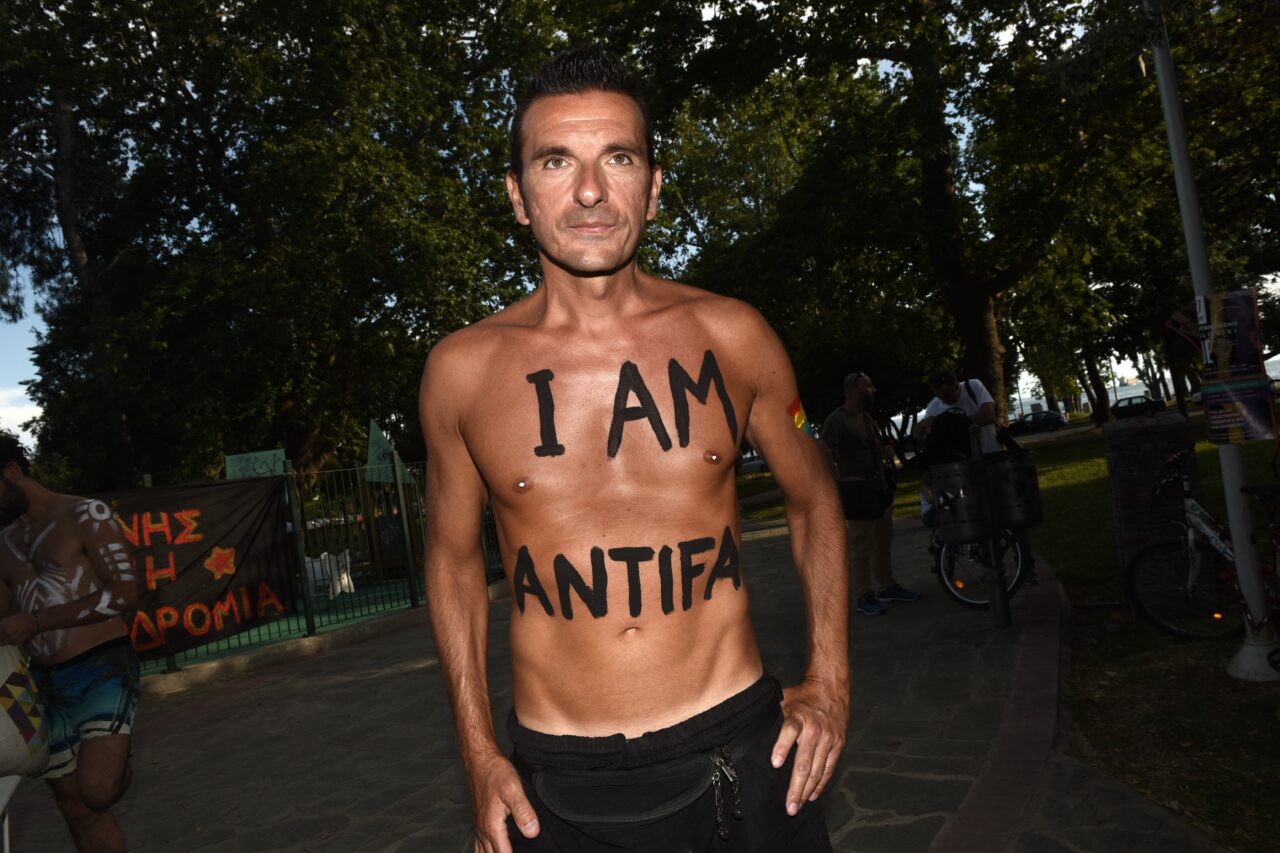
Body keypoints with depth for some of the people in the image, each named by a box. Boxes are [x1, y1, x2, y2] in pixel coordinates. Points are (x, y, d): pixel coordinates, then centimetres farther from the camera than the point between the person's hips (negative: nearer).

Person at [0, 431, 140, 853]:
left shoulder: (86, 515, -4)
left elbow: (125, 594, -14)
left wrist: (37, 620, -16)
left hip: (103, 669, -7)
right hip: (45, 684, 7)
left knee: (96, 791, -23)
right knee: (76, 809, 10)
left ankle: (119, 766, 8)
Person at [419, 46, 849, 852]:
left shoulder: (731, 336, -5)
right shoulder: (461, 370, -6)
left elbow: (813, 500, 8)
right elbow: (454, 556, 6)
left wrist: (830, 684, 1)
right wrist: (480, 755, 4)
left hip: (741, 754, 1)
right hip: (556, 784, 0)